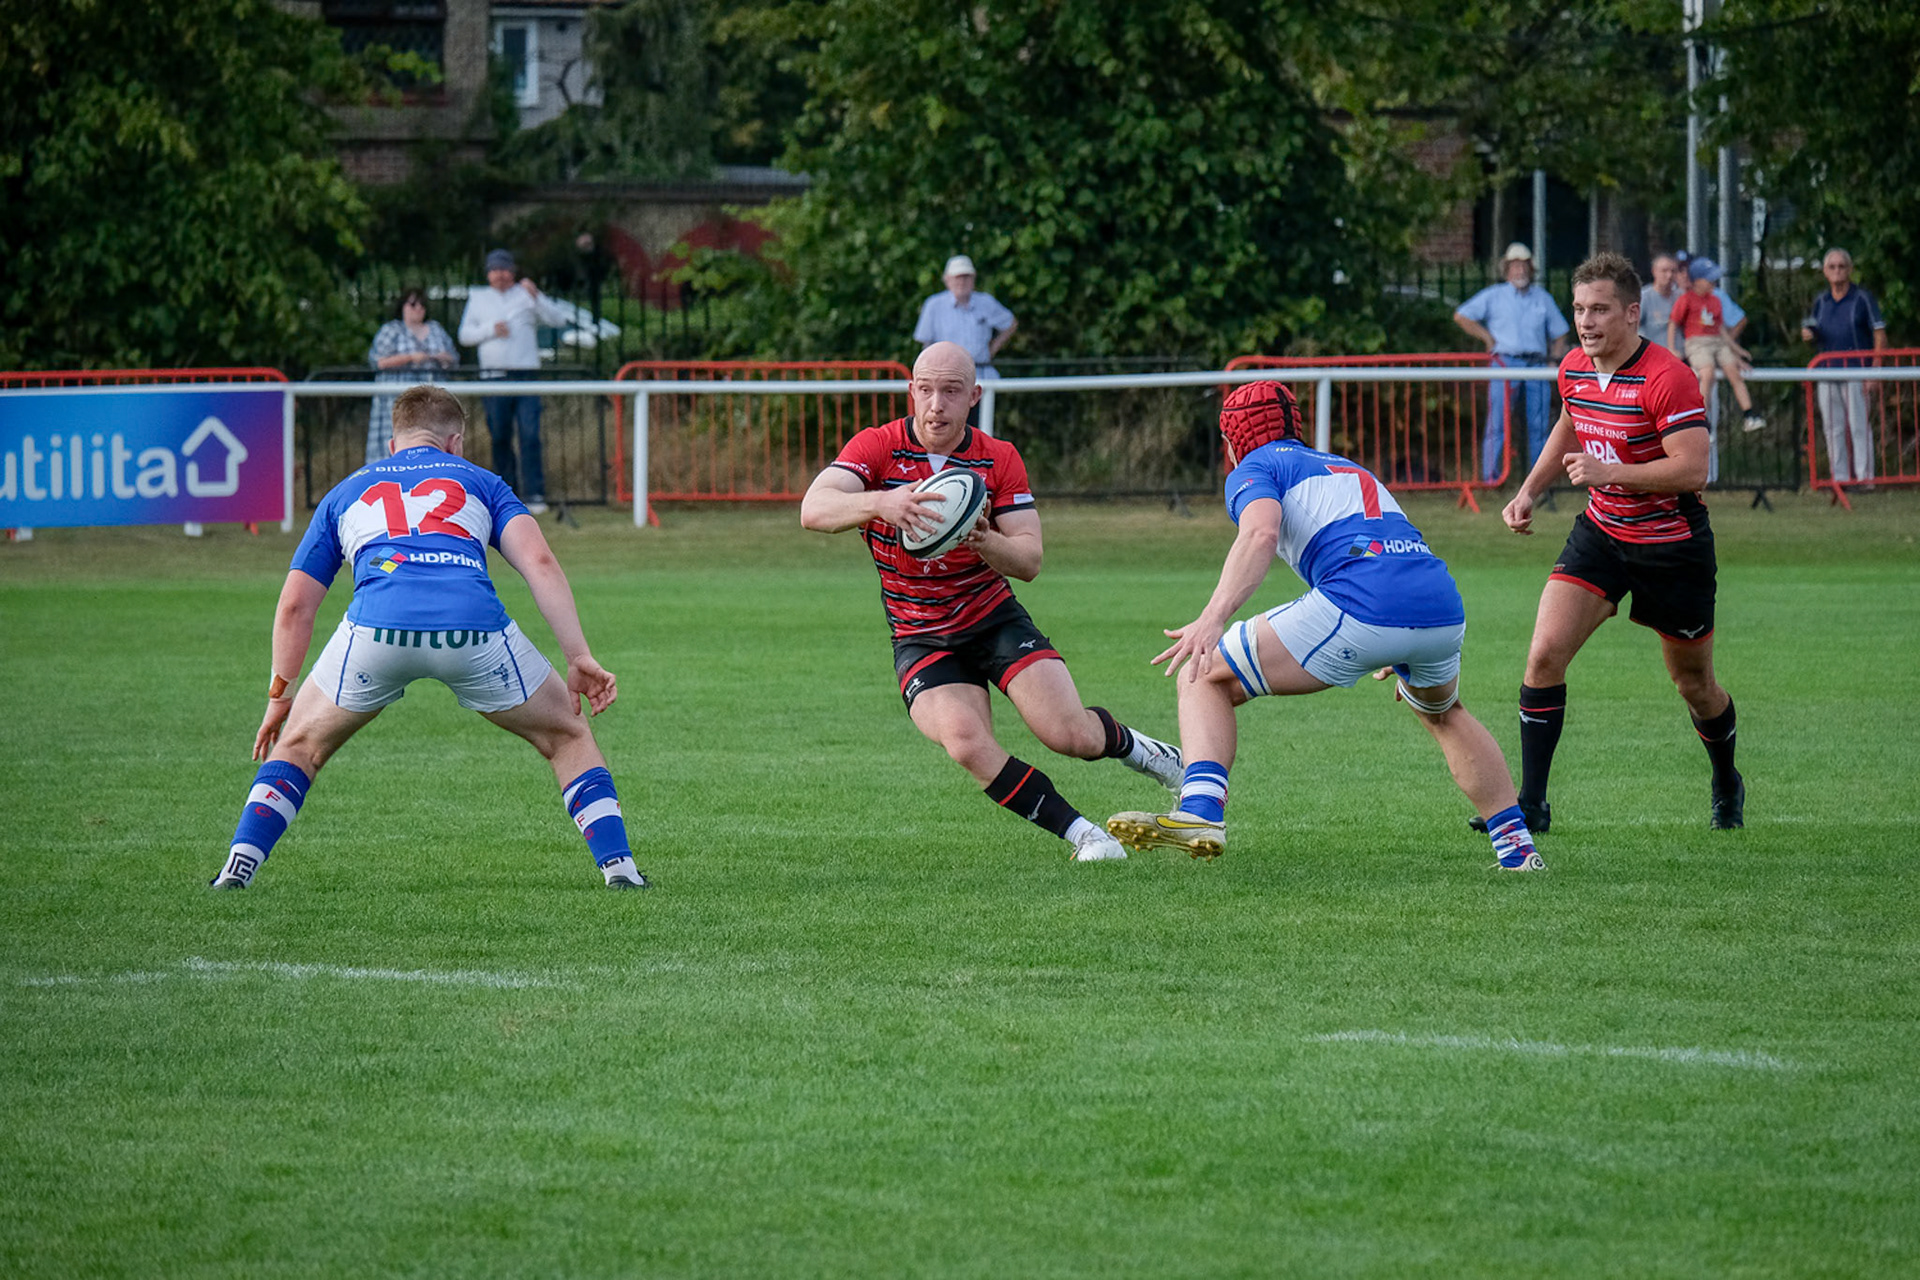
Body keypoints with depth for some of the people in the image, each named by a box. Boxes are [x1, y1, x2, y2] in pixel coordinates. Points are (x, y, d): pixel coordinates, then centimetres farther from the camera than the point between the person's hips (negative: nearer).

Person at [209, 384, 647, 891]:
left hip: (377, 626, 1)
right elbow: (539, 563, 11)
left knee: (301, 745, 25)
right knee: (567, 735, 22)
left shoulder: (346, 492, 33)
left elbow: (294, 607, 29)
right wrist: (579, 658, 8)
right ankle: (618, 864, 11)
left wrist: (280, 695, 38)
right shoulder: (478, 481, 29)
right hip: (473, 628, -1)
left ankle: (240, 863, 10)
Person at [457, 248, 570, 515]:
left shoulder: (525, 295, 10)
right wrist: (490, 330, -6)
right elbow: (464, 335, 11)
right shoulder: (478, 298, 16)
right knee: (500, 439, 3)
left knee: (530, 435, -10)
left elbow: (558, 319, 0)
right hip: (494, 376, 2)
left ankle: (534, 495, -11)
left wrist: (535, 296, -14)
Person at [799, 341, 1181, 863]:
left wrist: (985, 541, -33)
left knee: (1072, 736, -16)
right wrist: (880, 503, -47)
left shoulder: (1000, 460, -6)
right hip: (920, 639, -1)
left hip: (995, 619, 1)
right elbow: (813, 510, -28)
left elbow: (1029, 560, -10)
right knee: (967, 744, -28)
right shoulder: (877, 448, -12)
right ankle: (1079, 832, -12)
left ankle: (1129, 745, 21)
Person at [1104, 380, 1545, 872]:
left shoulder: (1253, 469, 14)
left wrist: (1213, 618, -21)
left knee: (1203, 679, 5)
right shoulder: (1347, 467, 36)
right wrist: (1402, 658, 56)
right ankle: (1517, 845, 31)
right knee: (1444, 713, 39)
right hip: (1444, 609, 7)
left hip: (1360, 608, -7)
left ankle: (1200, 811, -17)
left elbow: (1262, 533, -9)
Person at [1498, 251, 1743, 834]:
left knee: (1694, 684, 11)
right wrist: (1529, 491, 12)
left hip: (1672, 543, -5)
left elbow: (1692, 468, -28)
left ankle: (1727, 787, 40)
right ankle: (1530, 806, -9)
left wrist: (1606, 472, -32)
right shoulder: (1575, 369, -1)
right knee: (1545, 655, -13)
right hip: (1601, 531, 5)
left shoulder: (1667, 378, -23)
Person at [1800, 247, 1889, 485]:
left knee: (1859, 425, -8)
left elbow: (1879, 336, -3)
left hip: (1856, 372, -5)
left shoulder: (1862, 299, -1)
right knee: (1832, 427, 5)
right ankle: (1840, 477, 10)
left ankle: (1864, 476, -6)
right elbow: (1814, 333, 21)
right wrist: (1808, 334, -5)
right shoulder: (1821, 302, 13)